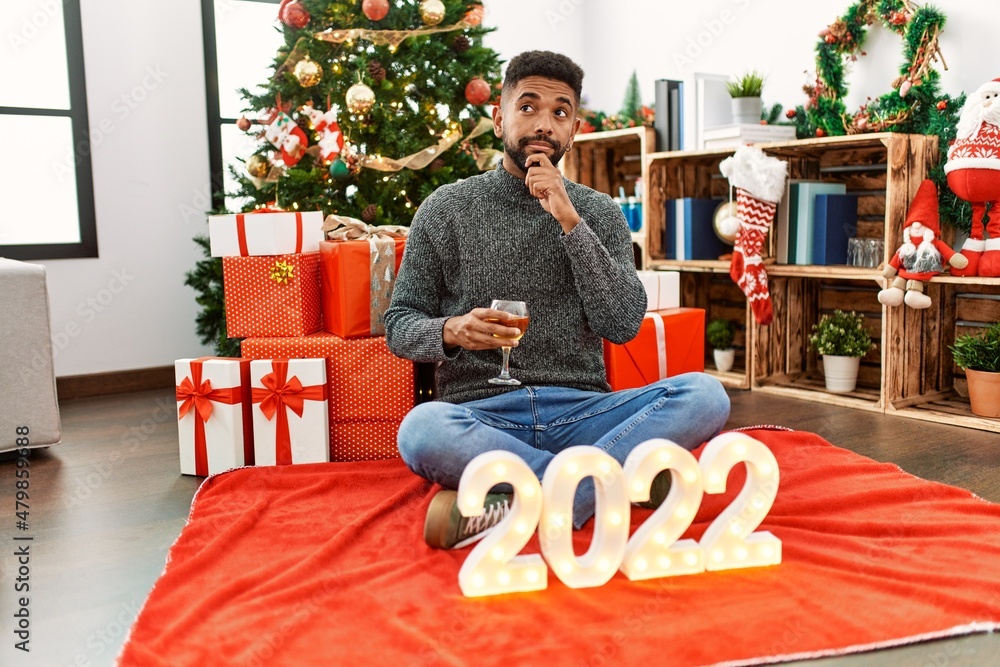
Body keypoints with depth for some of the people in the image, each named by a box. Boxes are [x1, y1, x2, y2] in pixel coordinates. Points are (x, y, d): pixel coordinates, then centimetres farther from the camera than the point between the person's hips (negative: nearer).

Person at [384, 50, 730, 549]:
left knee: (705, 395, -24)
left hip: (580, 412, 2)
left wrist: (570, 222, -9)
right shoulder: (446, 208, 7)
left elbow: (623, 325, -2)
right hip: (481, 414, -2)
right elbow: (399, 324, 7)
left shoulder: (600, 213, 11)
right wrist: (451, 330, -16)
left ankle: (515, 503, -26)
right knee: (422, 429, -37)